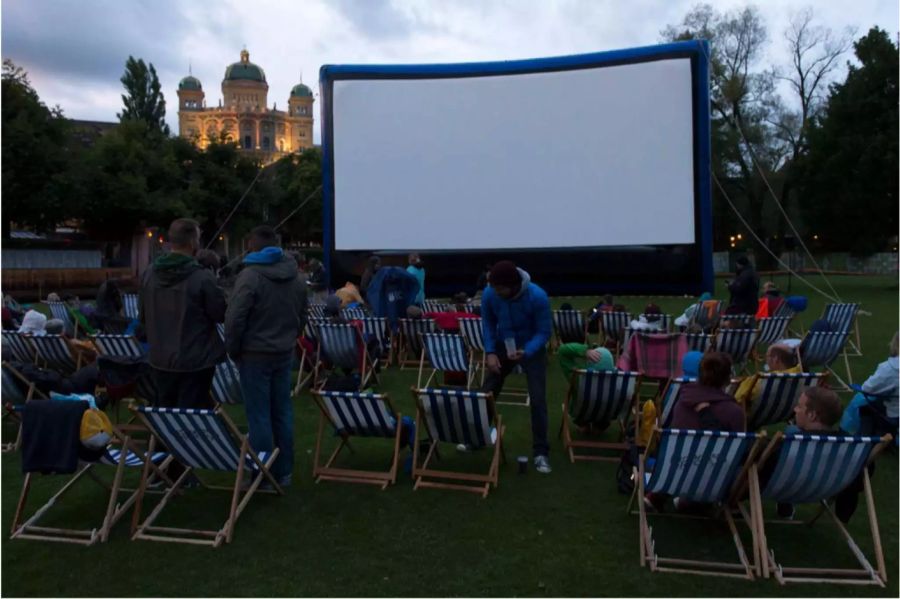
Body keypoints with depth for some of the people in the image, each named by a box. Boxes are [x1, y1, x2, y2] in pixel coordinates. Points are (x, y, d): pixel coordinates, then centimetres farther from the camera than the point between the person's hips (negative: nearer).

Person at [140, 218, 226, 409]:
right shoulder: (203, 278, -20)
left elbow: (143, 316, 10)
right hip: (195, 361, -6)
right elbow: (220, 314, -10)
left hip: (160, 359, 6)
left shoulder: (150, 274, 0)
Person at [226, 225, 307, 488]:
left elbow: (235, 319, -17)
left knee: (259, 417, 1)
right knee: (282, 413, 12)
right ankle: (284, 472, 20)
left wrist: (233, 350, -4)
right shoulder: (296, 277, 7)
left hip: (255, 354, -6)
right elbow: (302, 317, 14)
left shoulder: (250, 276, -16)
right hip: (285, 353, 6)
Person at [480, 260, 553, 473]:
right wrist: (490, 352, -14)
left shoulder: (537, 297, -30)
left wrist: (526, 352, -37)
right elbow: (488, 323, -3)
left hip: (532, 348, -3)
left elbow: (544, 332, -20)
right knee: (487, 393, 8)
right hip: (502, 345, 3)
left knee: (538, 400, -10)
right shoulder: (489, 294, -21)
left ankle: (541, 453, 2)